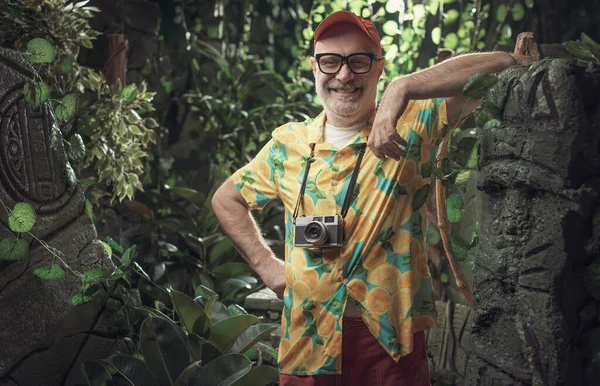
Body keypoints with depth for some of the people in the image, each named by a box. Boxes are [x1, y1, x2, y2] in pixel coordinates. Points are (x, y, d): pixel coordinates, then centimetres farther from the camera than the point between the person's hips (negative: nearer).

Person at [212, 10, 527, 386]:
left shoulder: (410, 126, -5)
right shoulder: (288, 143, 6)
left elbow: (502, 65, -16)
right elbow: (226, 199, 22)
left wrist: (402, 89, -25)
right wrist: (266, 264, 11)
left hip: (392, 344, -2)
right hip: (308, 345, 3)